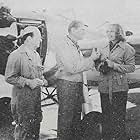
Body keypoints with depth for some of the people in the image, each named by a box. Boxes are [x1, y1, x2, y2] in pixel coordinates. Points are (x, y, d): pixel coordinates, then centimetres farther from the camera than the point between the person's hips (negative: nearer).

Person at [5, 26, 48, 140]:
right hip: (23, 97, -8)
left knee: (36, 124, 13)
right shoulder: (16, 55, -14)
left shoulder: (36, 55, 13)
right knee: (23, 127, -2)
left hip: (36, 96, 8)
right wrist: (28, 82, -21)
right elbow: (9, 78, -16)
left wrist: (42, 80, 4)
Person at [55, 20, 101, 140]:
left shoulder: (76, 46, 17)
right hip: (67, 84, -9)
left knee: (76, 117, 15)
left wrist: (94, 59, 0)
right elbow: (72, 68, -22)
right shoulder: (63, 45, -13)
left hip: (78, 84, 9)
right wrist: (91, 59, -16)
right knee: (65, 119, -1)